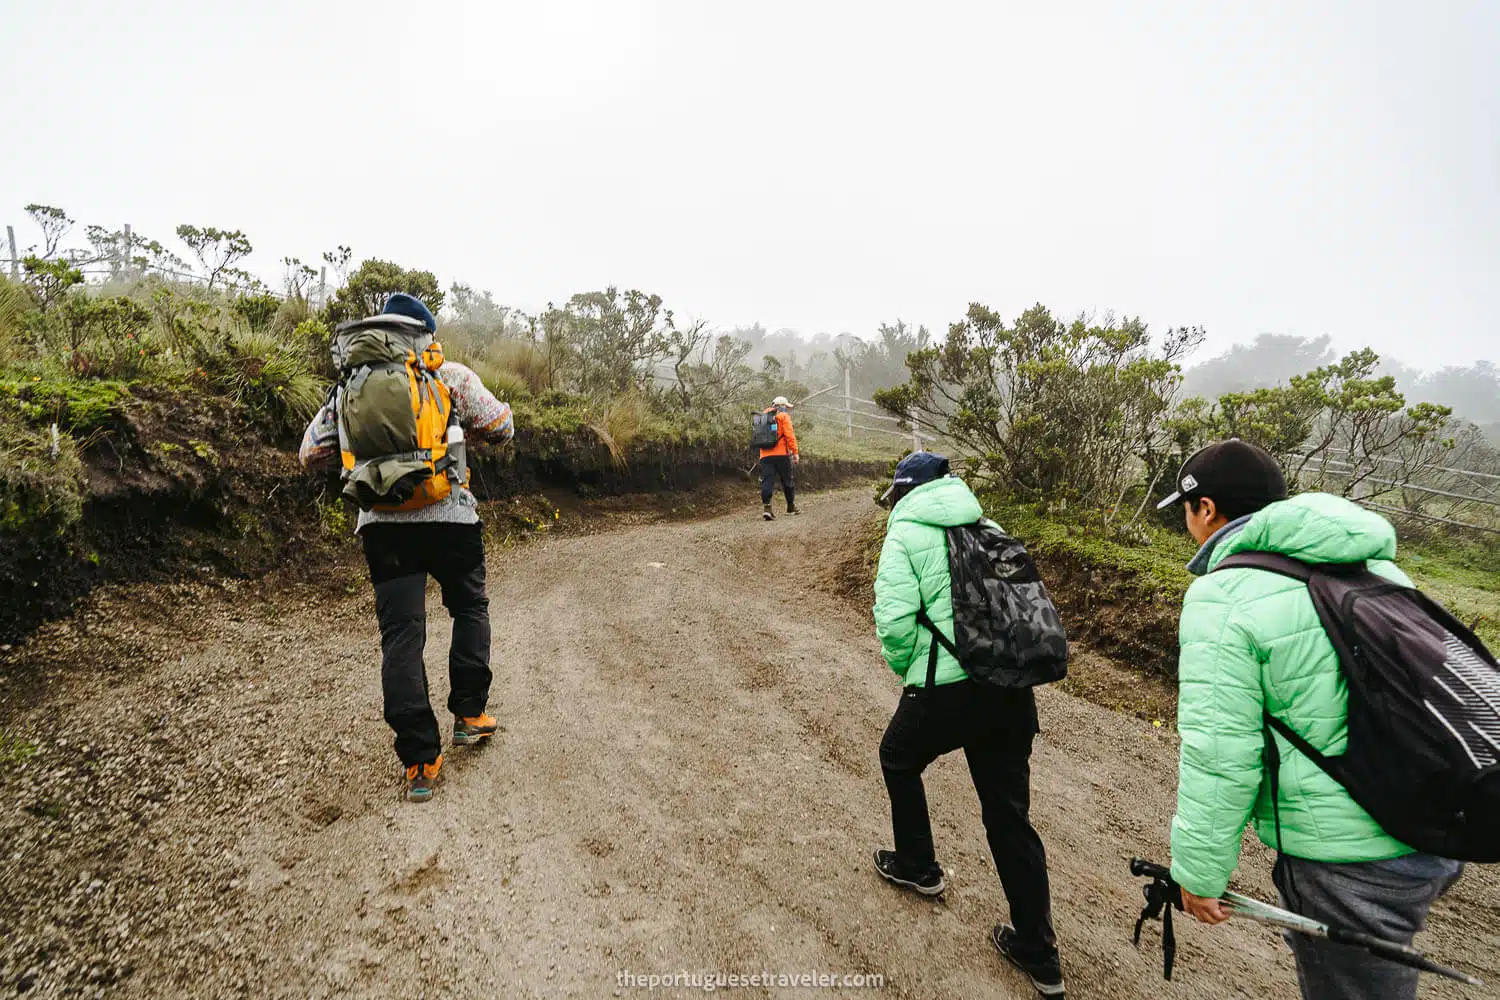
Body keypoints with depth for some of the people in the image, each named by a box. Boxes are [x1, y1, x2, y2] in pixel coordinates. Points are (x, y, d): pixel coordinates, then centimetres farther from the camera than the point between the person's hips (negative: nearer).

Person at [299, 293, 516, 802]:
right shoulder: (450, 376, 3)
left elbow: (311, 453, 13)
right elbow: (501, 427, 4)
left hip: (382, 522, 2)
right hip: (448, 514, -1)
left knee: (401, 635, 4)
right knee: (469, 608, 22)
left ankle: (420, 761, 4)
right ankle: (468, 714, 23)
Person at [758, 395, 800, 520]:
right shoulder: (783, 416, 1)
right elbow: (790, 435, -8)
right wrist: (795, 452, -8)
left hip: (765, 455, 4)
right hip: (781, 454, -4)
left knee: (767, 481, -5)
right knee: (787, 481, 10)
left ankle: (766, 507, -21)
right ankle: (791, 506, 21)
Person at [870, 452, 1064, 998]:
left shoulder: (906, 534, -5)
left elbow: (895, 620, -15)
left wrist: (905, 667, 3)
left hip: (947, 690, -6)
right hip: (1012, 687, 6)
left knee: (899, 758, 26)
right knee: (1009, 814, 16)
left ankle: (917, 866, 42)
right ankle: (1038, 953, 26)